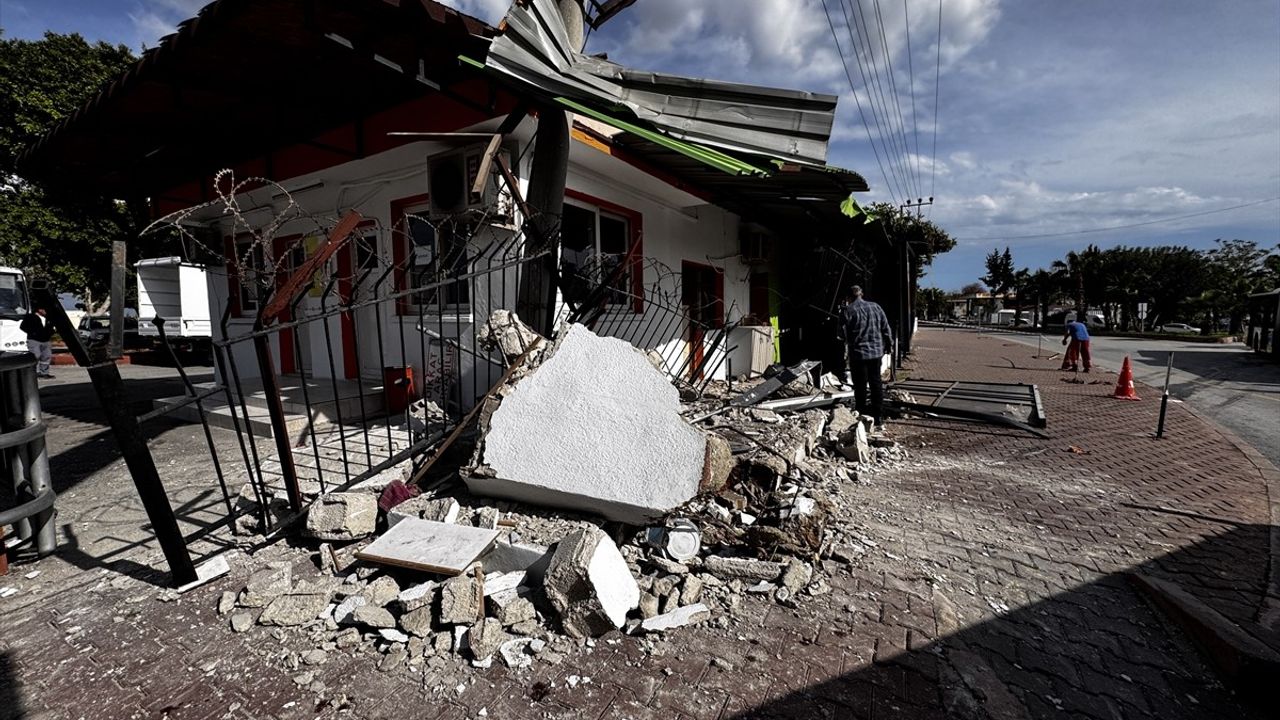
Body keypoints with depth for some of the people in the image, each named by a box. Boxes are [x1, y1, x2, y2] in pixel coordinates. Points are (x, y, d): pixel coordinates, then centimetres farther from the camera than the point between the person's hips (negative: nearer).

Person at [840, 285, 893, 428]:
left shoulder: (847, 310, -9)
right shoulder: (876, 307, 5)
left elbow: (841, 333, -11)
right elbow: (886, 329, 8)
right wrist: (888, 344, 19)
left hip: (858, 354, -4)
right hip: (876, 352, 4)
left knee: (860, 387, 4)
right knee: (876, 385, 12)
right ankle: (879, 419, 15)